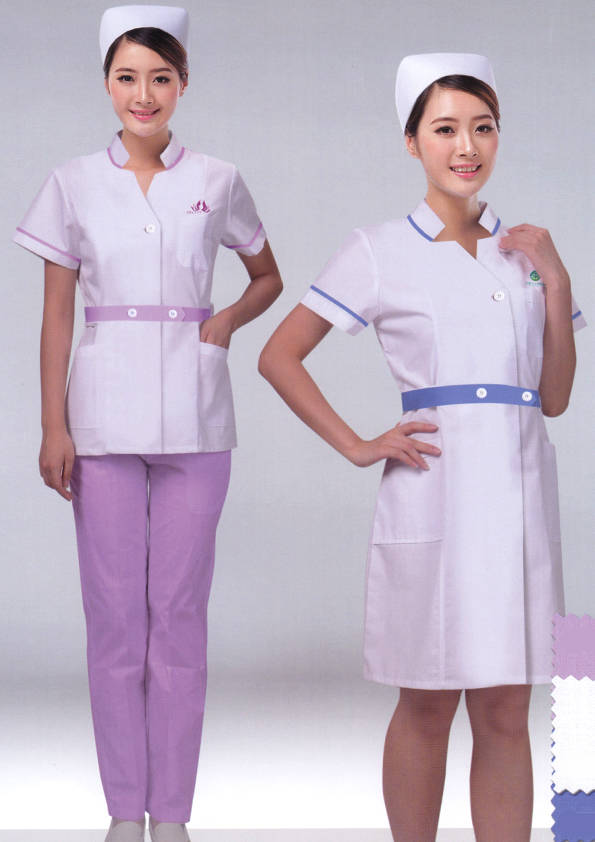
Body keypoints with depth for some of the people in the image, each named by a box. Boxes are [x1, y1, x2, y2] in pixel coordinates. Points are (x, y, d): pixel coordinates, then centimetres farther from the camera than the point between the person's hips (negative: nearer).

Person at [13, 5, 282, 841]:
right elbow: (57, 311, 5)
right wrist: (53, 426, -1)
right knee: (113, 614, 3)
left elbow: (268, 278, 18)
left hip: (192, 418, 0)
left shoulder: (216, 181, 4)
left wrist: (227, 321, -3)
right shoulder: (74, 184, 4)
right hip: (104, 416, 0)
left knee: (180, 613, 2)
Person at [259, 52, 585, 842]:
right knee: (428, 708, 3)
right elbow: (279, 356, 0)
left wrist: (557, 281, 2)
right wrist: (358, 447, -5)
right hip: (434, 489, -4)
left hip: (520, 491, 4)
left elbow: (556, 396, 11)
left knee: (506, 714, 5)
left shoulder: (522, 251, 14)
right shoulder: (381, 251, 1)